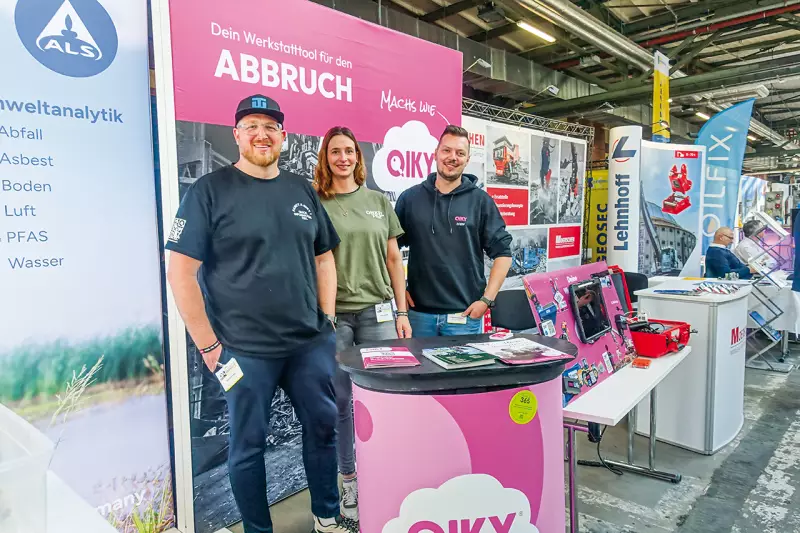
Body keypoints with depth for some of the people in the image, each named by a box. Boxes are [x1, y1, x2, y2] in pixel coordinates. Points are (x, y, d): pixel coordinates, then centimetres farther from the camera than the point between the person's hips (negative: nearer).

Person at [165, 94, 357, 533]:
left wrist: (327, 320, 7)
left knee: (323, 426, 14)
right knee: (248, 444, 10)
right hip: (245, 349, -4)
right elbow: (180, 271, -9)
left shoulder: (302, 191, 9)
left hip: (311, 343, 5)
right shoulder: (209, 191, -6)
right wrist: (209, 346, -10)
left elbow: (324, 257, 15)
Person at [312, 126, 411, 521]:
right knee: (342, 401, 8)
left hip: (377, 311, 2)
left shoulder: (378, 202, 8)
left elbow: (393, 260, 9)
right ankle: (349, 480, 25)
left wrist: (402, 313, 5)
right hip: (333, 314, -2)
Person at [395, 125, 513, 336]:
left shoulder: (481, 201, 0)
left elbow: (502, 253, 0)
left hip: (464, 314, -1)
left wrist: (487, 299, -7)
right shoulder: (410, 198, 3)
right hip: (419, 312, 2)